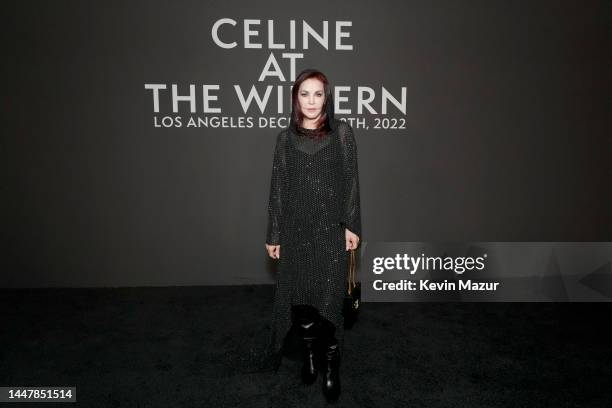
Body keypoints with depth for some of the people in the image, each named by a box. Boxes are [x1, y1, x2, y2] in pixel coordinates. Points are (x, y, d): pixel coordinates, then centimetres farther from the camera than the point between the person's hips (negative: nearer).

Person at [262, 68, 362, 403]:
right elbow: (277, 187, 4)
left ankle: (331, 366, 18)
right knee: (298, 297, 10)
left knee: (328, 301, -2)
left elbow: (351, 181, 0)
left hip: (331, 230, -2)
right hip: (296, 231, 2)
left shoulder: (341, 133, 0)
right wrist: (274, 234, 3)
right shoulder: (285, 137, 5)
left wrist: (352, 225, -6)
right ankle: (310, 354, 32)